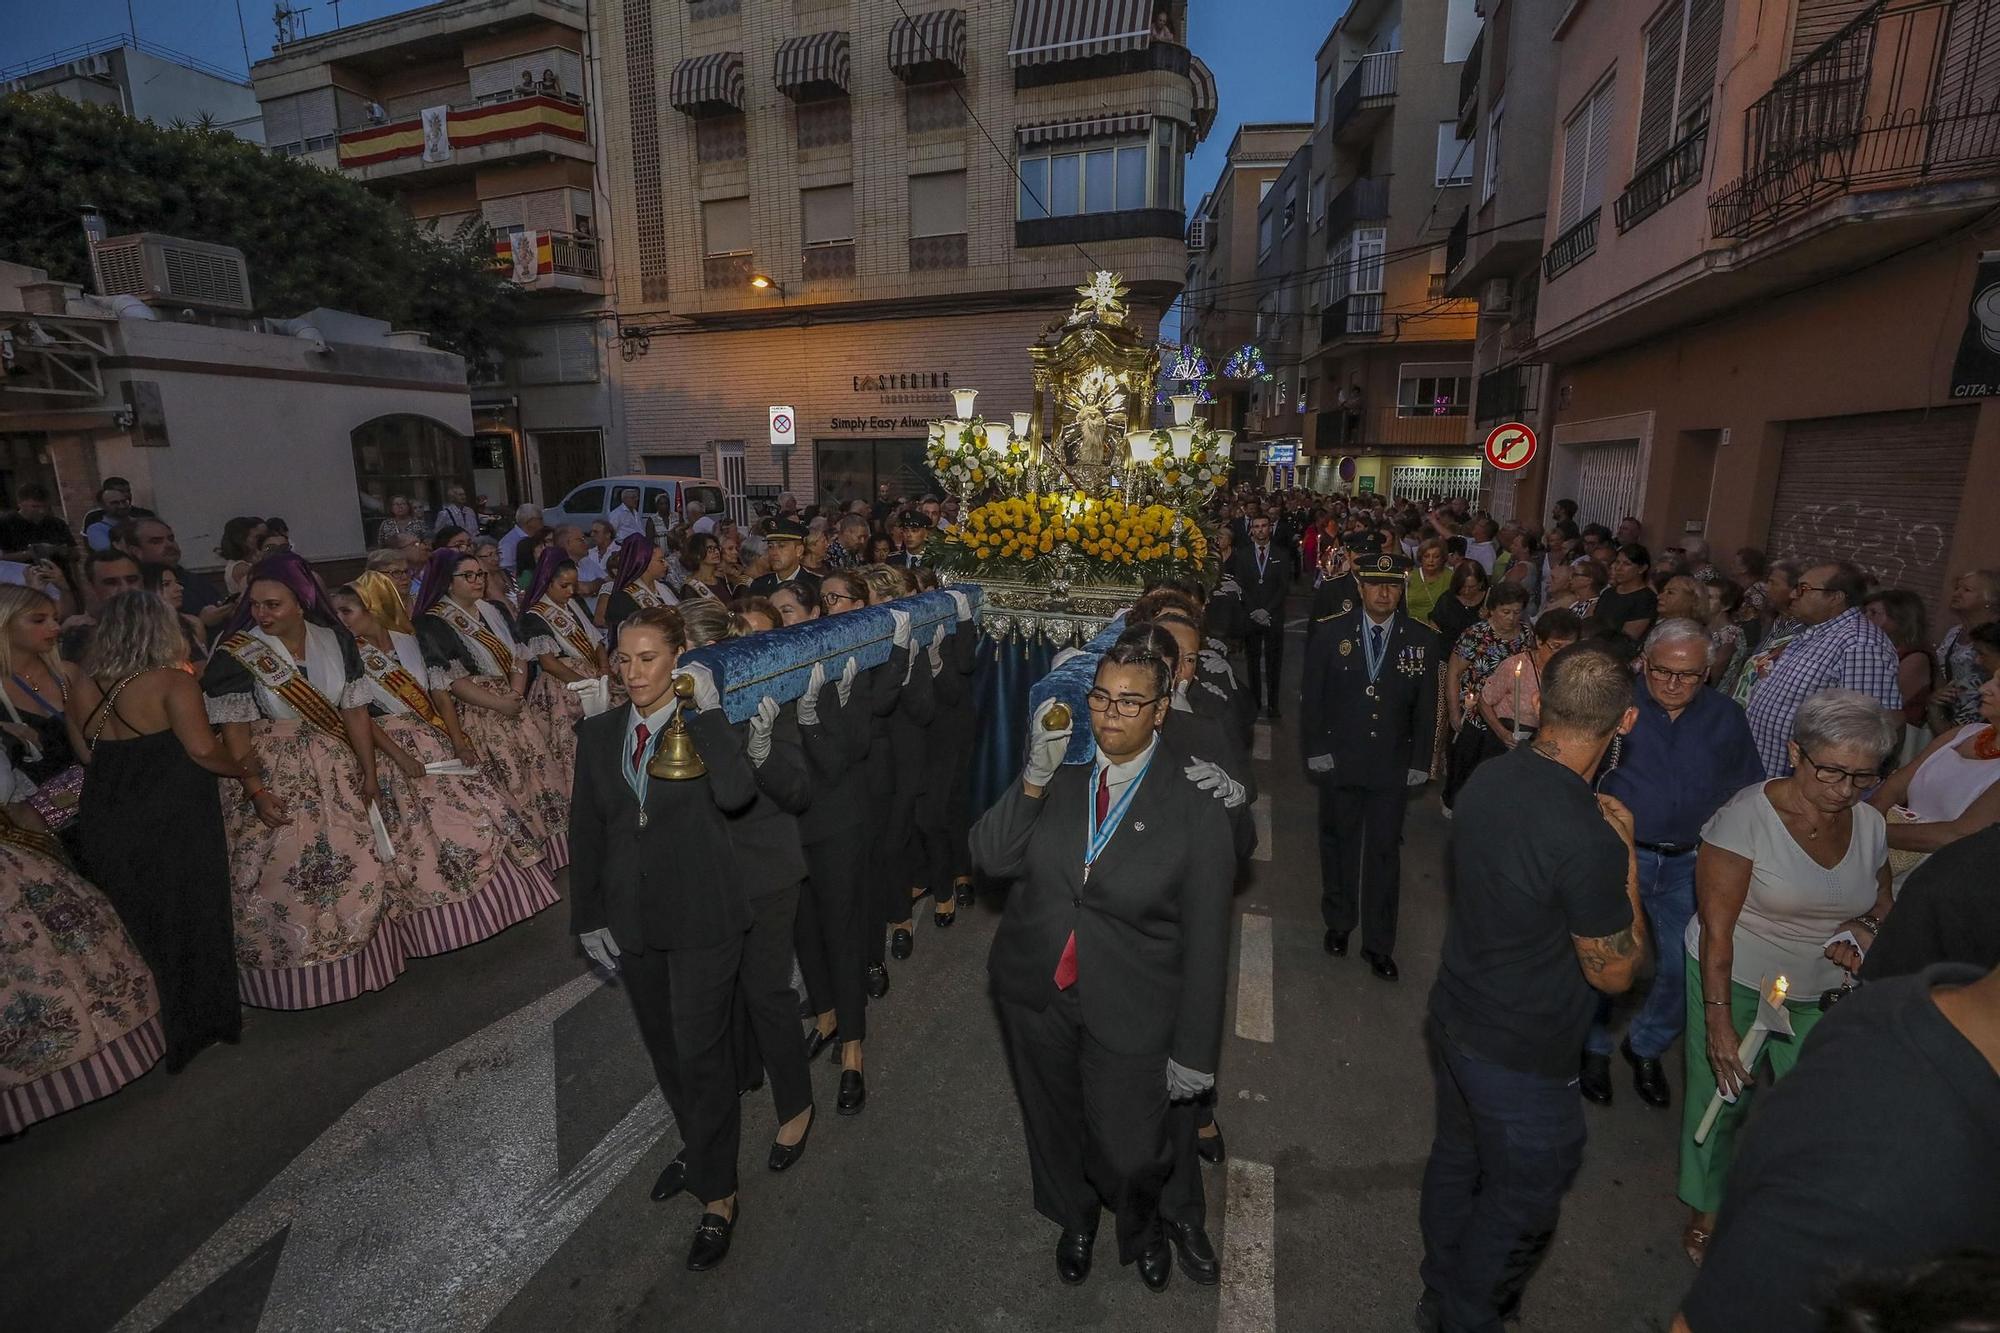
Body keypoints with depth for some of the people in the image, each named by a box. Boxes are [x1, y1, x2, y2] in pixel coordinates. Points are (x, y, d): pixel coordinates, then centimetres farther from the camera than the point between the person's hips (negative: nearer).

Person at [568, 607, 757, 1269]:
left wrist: (706, 709, -26)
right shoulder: (599, 735, 2)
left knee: (701, 1049, 4)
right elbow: (587, 832, 8)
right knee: (662, 1044, 21)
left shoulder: (706, 727, -10)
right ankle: (697, 1144, 46)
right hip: (631, 918, 5)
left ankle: (717, 1195, 24)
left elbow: (736, 792, -30)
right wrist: (589, 918, 8)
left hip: (703, 916, -5)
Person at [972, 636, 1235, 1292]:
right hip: (1034, 992, 3)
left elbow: (1205, 935, -12)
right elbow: (990, 857, -13)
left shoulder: (1193, 799, -16)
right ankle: (1074, 1221, 59)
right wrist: (1035, 777, -27)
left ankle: (1143, 1229, 48)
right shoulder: (1059, 773, -8)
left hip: (1128, 1011, -3)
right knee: (1053, 1126, 24)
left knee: (1129, 1152, 8)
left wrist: (1194, 1052, -8)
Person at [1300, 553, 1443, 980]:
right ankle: (1338, 923, 35)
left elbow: (1428, 709, 0)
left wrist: (1420, 764, -3)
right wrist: (1315, 751, -7)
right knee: (1338, 844, 15)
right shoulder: (1333, 635, -5)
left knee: (1385, 852, 8)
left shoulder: (1422, 642, -4)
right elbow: (1311, 697, -2)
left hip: (1393, 767, 0)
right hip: (1339, 763, 0)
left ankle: (1379, 943, 22)